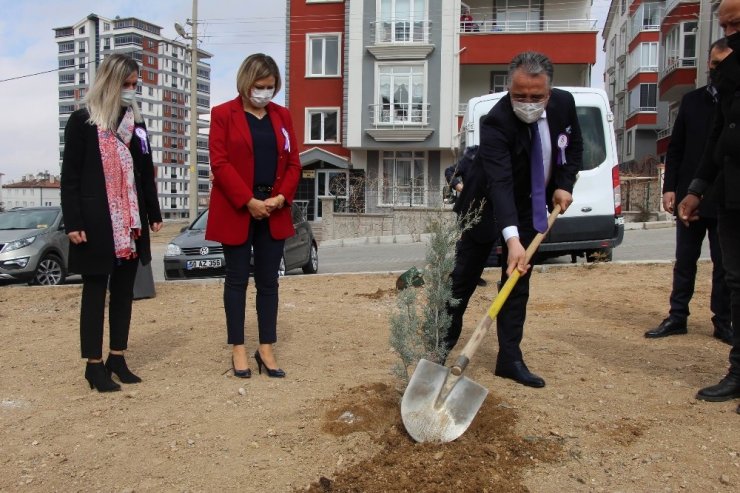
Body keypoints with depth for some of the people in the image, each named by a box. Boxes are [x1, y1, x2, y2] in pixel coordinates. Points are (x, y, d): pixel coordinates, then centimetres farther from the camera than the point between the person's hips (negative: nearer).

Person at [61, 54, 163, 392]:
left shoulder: (136, 123, 12)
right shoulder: (82, 121, -3)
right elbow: (70, 176, -6)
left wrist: (154, 213, 11)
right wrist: (73, 222, -13)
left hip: (131, 221, 5)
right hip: (97, 221, -5)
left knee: (124, 289, 8)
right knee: (95, 291, 2)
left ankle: (117, 358, 18)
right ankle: (94, 364, 9)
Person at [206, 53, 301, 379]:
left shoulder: (282, 116, 11)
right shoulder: (223, 114, -1)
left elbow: (293, 163, 8)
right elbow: (220, 163, -9)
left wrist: (282, 197, -8)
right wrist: (249, 201, -16)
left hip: (274, 212, 4)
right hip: (237, 211, -3)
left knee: (268, 281, 7)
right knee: (237, 280, 5)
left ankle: (266, 349, 15)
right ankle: (238, 349, 15)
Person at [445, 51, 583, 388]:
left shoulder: (564, 104, -13)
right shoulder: (496, 122, -31)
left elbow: (574, 146, 7)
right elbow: (499, 183, -42)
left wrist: (564, 184, -10)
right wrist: (512, 238, -52)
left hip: (530, 206, 4)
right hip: (487, 205, -4)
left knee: (518, 280, 3)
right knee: (463, 276, 6)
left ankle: (510, 359, 9)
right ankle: (444, 340, 26)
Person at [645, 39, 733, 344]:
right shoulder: (692, 100, 8)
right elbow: (675, 148, 8)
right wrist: (670, 187, 0)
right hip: (690, 197, 3)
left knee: (724, 264, 6)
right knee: (685, 260, 9)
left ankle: (723, 322, 17)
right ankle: (677, 317, 18)